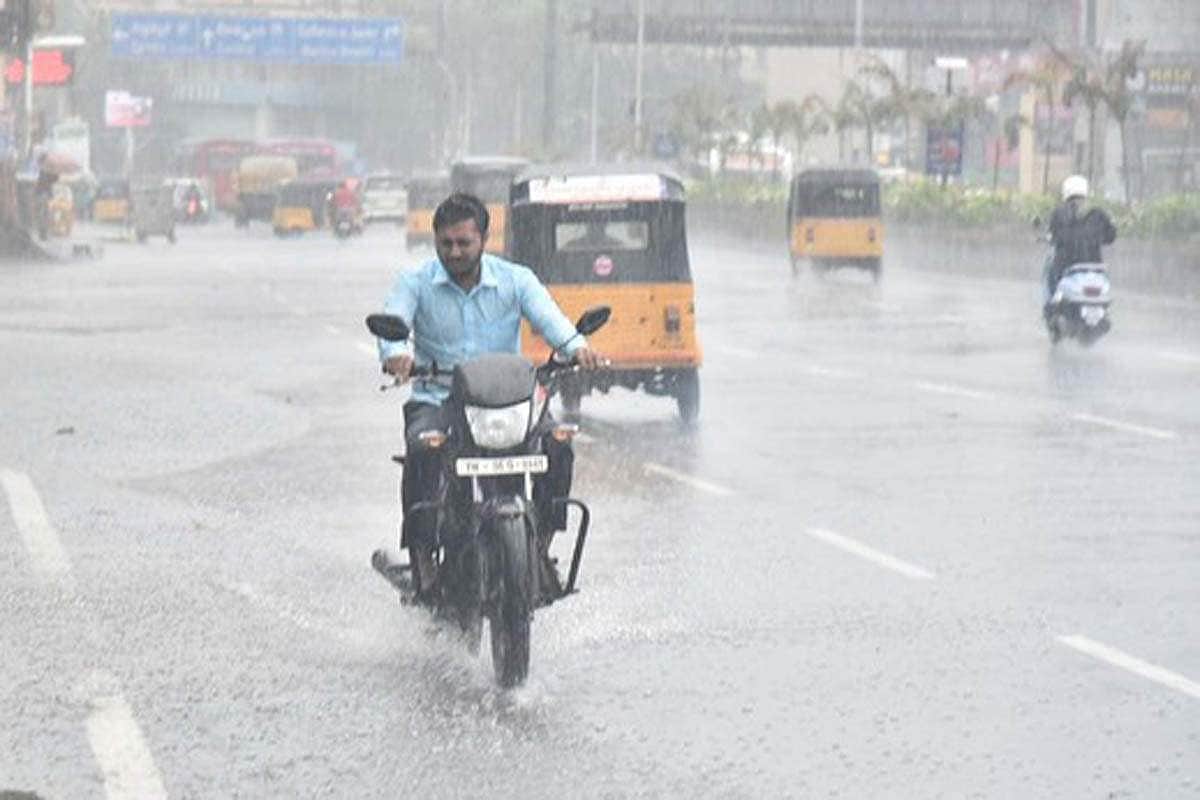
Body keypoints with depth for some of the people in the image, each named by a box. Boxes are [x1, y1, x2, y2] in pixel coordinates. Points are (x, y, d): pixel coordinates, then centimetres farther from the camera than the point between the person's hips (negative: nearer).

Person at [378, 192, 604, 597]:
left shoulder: (515, 279, 5)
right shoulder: (416, 283, 3)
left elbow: (547, 314, -12)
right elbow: (392, 320, -15)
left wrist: (576, 345, -36)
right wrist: (395, 353, -41)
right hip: (436, 400, -1)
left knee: (557, 445, -25)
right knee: (422, 450, -34)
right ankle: (421, 551, -24)